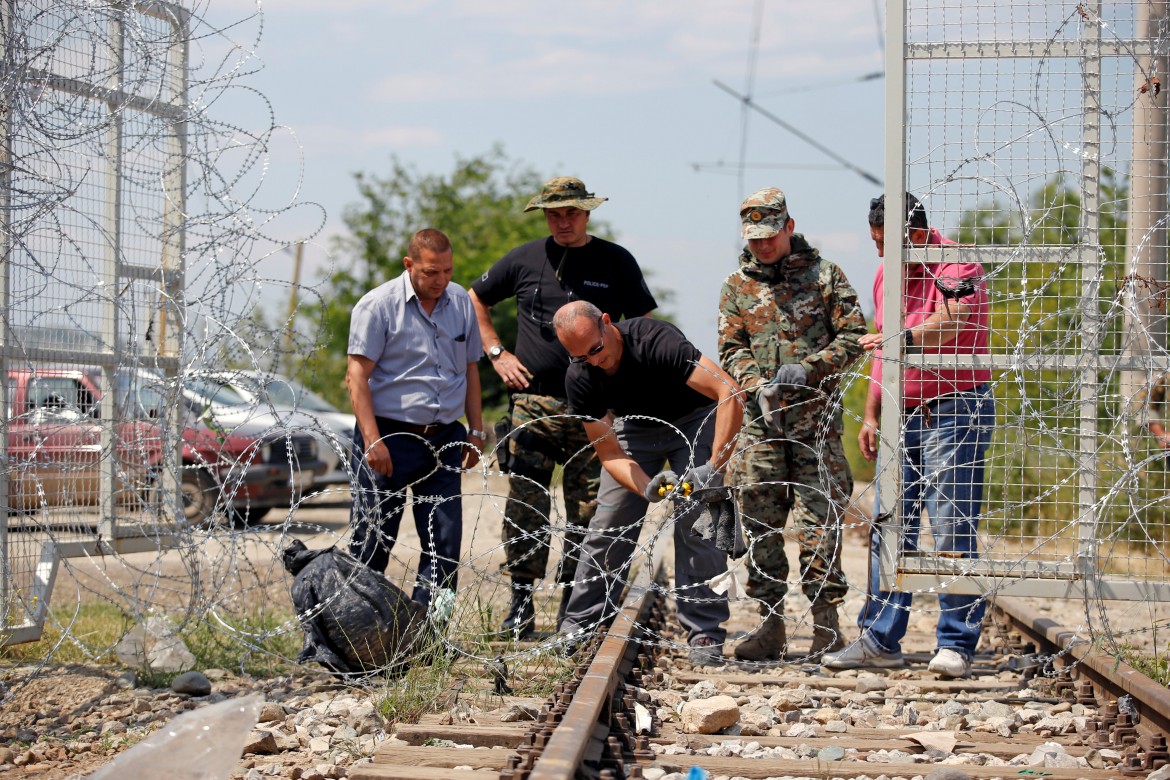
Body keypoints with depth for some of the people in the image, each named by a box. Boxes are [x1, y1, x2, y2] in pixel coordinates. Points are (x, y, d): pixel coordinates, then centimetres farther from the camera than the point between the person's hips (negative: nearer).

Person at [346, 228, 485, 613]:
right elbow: (358, 375, -11)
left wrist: (475, 430, 16)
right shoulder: (378, 305, -7)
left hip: (444, 439, 5)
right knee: (373, 541, -2)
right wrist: (372, 440, -18)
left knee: (446, 541, 1)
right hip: (389, 436, -5)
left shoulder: (461, 303, 10)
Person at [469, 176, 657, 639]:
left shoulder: (616, 262, 6)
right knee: (525, 506, -3)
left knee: (588, 510, 1)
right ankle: (521, 604, 2)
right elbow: (475, 301, 20)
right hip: (533, 402, 0)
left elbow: (646, 325, 12)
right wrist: (497, 353, 10)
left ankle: (574, 606, 8)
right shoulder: (525, 260, 8)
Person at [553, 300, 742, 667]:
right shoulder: (580, 379, -22)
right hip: (635, 427, 4)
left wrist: (714, 467, -48)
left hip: (693, 420, -4)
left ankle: (705, 637, -10)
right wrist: (646, 488, -38)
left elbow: (730, 392, -43)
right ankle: (578, 628, 8)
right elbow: (609, 454, -17)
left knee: (696, 526, -16)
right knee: (608, 527, -3)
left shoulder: (654, 341, -37)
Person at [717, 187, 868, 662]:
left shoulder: (825, 276, 4)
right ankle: (770, 624, 10)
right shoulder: (737, 286, 12)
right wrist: (757, 385, -11)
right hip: (761, 419, 3)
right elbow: (731, 349, 7)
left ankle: (826, 625, 0)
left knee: (818, 520, -6)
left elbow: (855, 337, 0)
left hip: (815, 415, -3)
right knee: (761, 523, 3)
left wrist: (807, 368, -13)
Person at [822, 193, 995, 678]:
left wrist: (904, 337, -48)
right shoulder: (886, 275, 14)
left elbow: (950, 321, -31)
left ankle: (956, 646, -3)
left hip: (954, 413, -8)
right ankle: (879, 641, 11)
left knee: (952, 532, -8)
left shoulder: (955, 266, -11)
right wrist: (871, 414, 17)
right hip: (903, 416, 8)